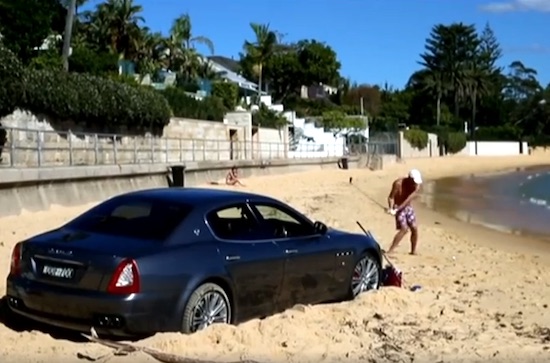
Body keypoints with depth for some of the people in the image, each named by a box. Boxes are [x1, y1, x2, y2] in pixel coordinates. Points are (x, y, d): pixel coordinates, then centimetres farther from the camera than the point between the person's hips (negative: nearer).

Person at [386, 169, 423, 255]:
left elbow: (408, 199, -19)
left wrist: (398, 209, -28)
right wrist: (391, 208, -36)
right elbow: (391, 197, -20)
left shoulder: (417, 186, -12)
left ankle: (413, 251, 17)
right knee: (404, 229, -18)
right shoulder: (398, 184, -23)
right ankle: (390, 251, -17)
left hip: (408, 207, 5)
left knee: (414, 228, 0)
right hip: (398, 207, -5)